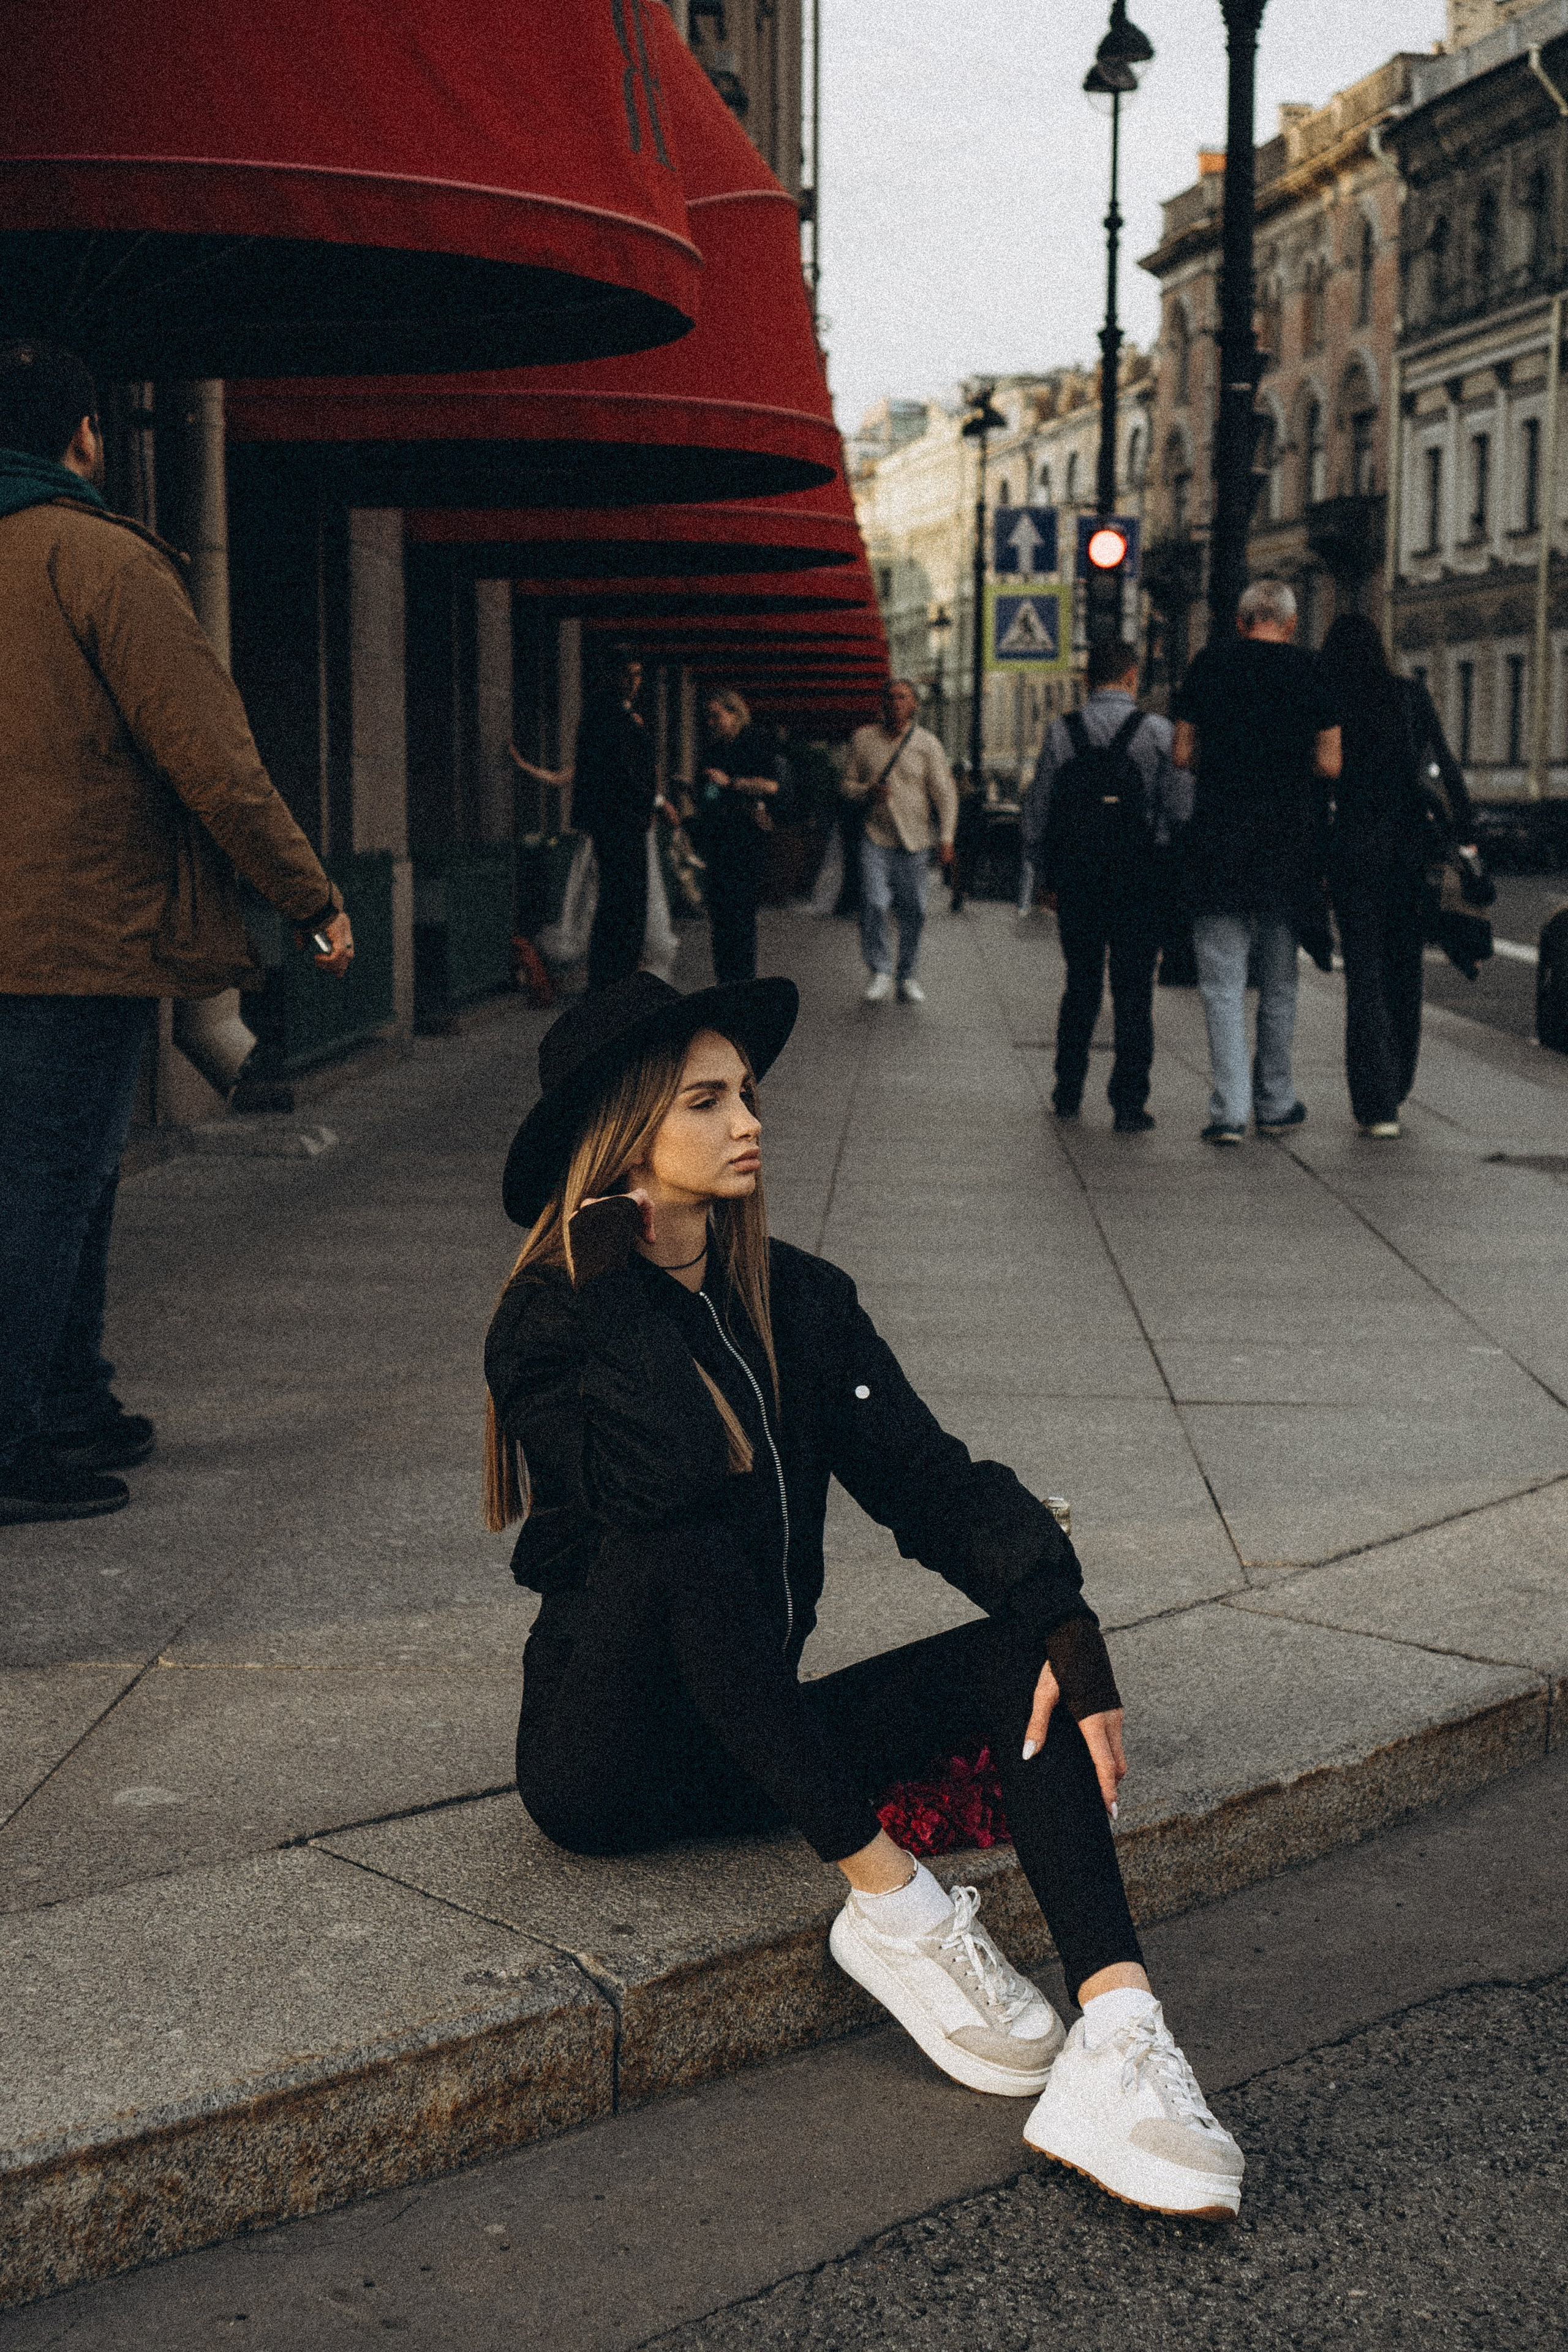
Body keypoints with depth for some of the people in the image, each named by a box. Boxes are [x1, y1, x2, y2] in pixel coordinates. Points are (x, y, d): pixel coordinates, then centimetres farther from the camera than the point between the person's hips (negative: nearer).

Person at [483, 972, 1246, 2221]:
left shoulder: (799, 1299, 6)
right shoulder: (549, 1325, -11)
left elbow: (927, 1475, -3)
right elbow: (680, 1473, -29)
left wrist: (1063, 1621, -19)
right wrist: (628, 1239, -19)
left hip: (750, 1744, 6)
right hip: (602, 1763, -5)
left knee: (1024, 1657, -16)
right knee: (681, 1547, -34)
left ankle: (1115, 2034, -36)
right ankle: (892, 1905, -26)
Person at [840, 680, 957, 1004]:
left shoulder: (927, 744, 4)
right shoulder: (863, 739, 9)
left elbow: (944, 793, 1)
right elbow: (847, 784, 14)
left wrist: (945, 837, -8)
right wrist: (867, 791, -9)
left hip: (914, 841, 0)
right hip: (876, 836, 0)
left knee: (913, 911, 2)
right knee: (873, 904, -14)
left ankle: (908, 977, 16)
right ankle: (880, 973, -2)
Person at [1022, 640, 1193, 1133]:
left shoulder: (1062, 732, 1)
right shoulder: (1156, 730, -5)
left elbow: (1036, 811, 4)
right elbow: (1181, 808, -8)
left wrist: (1048, 876, 14)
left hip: (1076, 881, 3)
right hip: (1139, 881, -3)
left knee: (1080, 987, 16)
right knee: (1134, 992, 2)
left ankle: (1068, 1096, 21)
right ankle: (1129, 1105, 0)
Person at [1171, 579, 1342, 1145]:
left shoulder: (1208, 665, 1)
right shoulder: (1311, 672, 0)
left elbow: (1182, 754, 1)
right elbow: (1329, 764, -3)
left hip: (1219, 838, -1)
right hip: (1290, 840, 1)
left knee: (1222, 980, 0)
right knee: (1278, 981, 13)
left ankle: (1230, 1110, -8)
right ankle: (1275, 1103, 21)